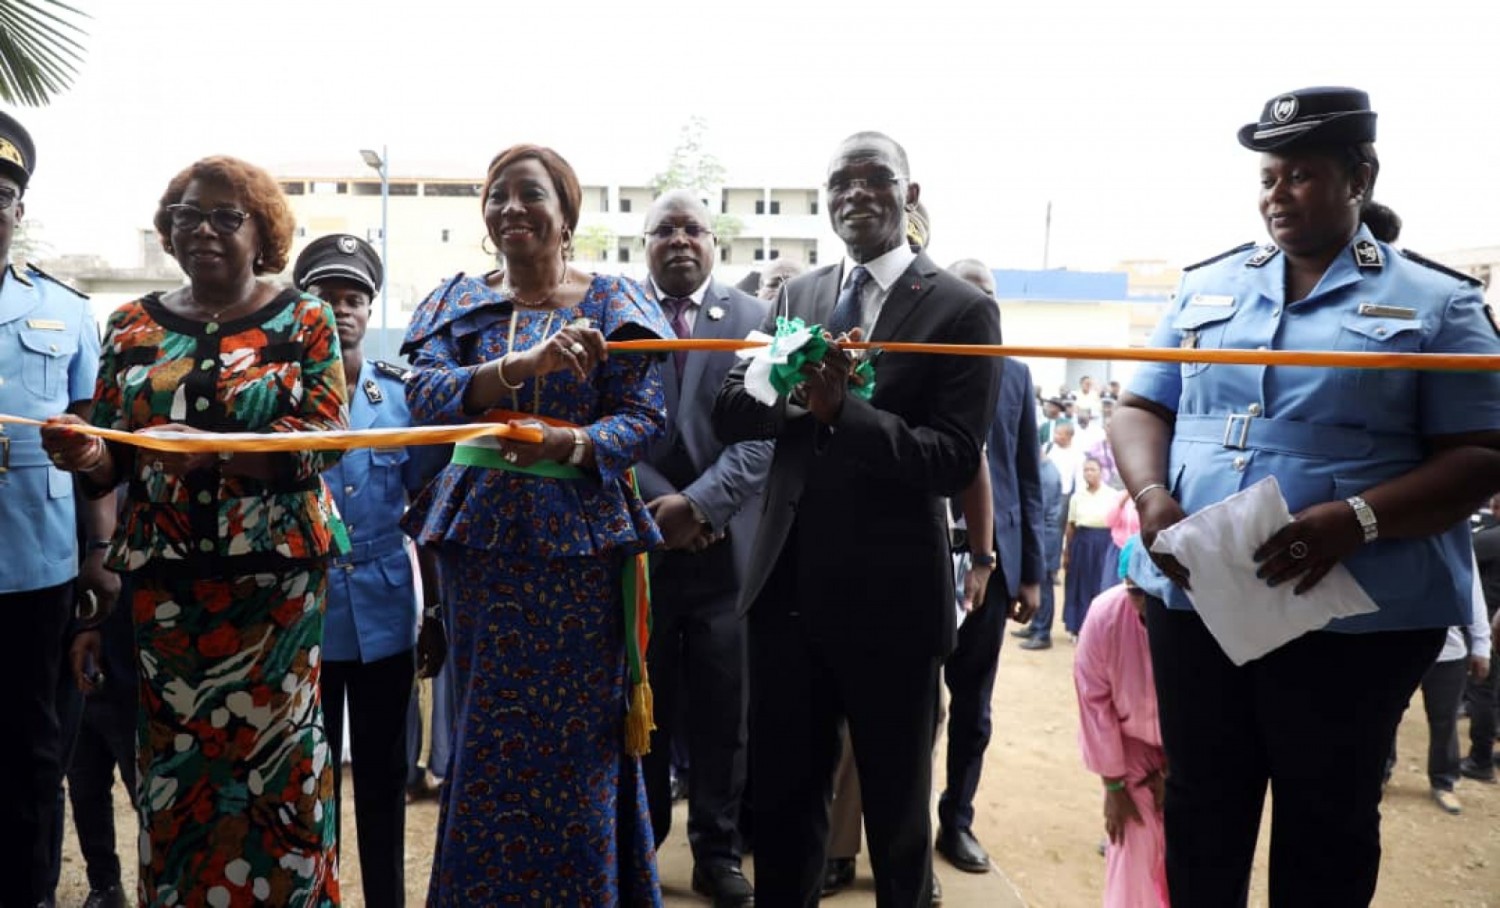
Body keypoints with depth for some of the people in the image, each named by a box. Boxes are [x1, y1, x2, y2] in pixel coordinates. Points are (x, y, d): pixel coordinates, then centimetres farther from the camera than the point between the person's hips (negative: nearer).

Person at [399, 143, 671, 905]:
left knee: (574, 736, 2)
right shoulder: (459, 302, 6)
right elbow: (424, 395, -11)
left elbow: (646, 415, -6)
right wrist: (525, 363, -28)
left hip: (578, 538, -2)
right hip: (480, 536, 3)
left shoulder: (612, 303, 1)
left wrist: (573, 444, -26)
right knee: (487, 733, 11)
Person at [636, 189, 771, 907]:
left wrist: (699, 504, -14)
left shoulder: (755, 318, 4)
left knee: (722, 713, 7)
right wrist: (659, 505, -11)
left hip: (726, 546, 0)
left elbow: (762, 430, -4)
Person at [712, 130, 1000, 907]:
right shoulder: (796, 296, 9)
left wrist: (842, 410, -24)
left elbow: (955, 461, -14)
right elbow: (729, 413, 2)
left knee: (897, 810, 15)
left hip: (890, 596, -4)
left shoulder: (962, 308, -7)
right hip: (787, 586, 4)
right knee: (780, 798, 17)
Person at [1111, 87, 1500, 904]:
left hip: (1356, 615, -2)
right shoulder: (1208, 287, 11)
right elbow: (1139, 409, 10)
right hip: (1194, 599, 3)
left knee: (1325, 826, 13)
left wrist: (1359, 519, -22)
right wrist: (1150, 497, -11)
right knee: (1200, 809, 15)